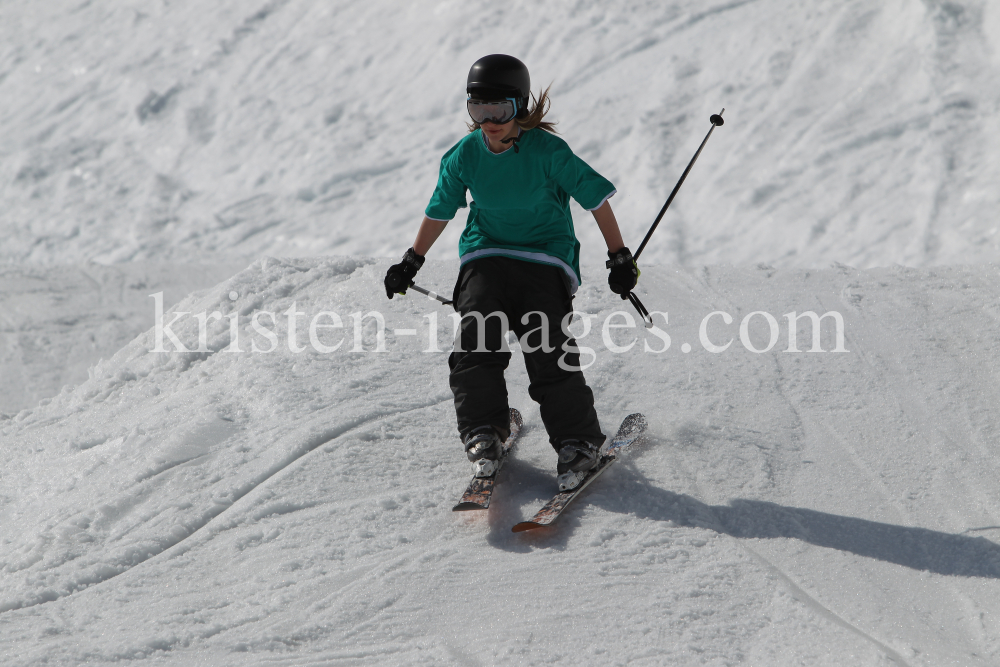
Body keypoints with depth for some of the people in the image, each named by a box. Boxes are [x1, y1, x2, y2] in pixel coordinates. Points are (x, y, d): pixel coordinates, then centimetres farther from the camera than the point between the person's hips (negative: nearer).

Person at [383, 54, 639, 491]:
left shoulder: (548, 152, -15)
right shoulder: (465, 155, -3)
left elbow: (595, 197, -6)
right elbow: (439, 210, 12)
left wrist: (619, 258, -4)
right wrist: (411, 263, 16)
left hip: (546, 258, -3)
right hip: (487, 255, 3)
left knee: (547, 350, -17)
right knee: (476, 340, -17)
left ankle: (578, 442, -5)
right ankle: (483, 432, -5)